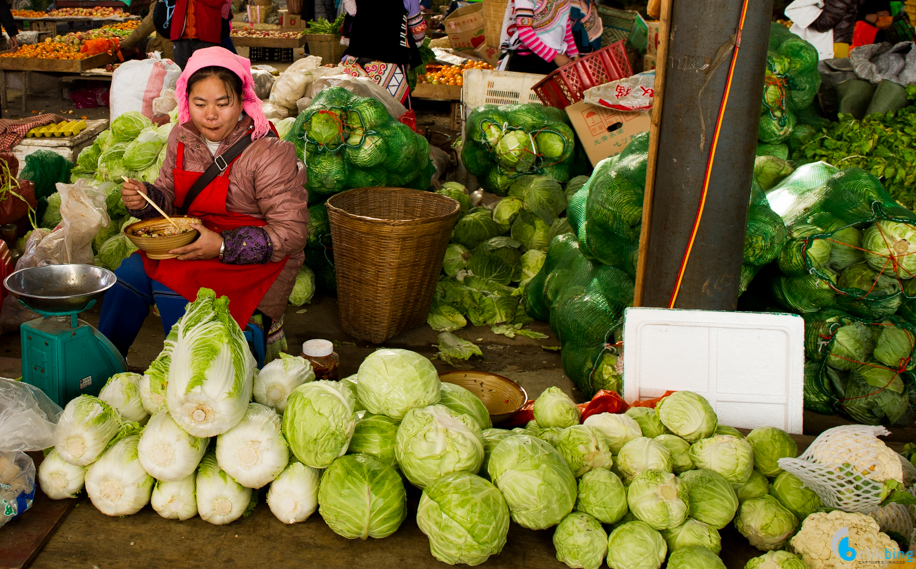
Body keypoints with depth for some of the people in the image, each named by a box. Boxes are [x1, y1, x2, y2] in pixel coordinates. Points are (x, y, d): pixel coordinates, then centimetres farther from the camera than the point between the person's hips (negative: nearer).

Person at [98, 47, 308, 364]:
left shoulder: (268, 153, -19)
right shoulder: (182, 139, 1)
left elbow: (291, 233, -20)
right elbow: (168, 197, 14)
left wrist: (222, 246, -29)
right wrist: (143, 199, -12)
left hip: (253, 259, -6)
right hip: (197, 241, 6)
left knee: (170, 282, -26)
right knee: (130, 273, -15)